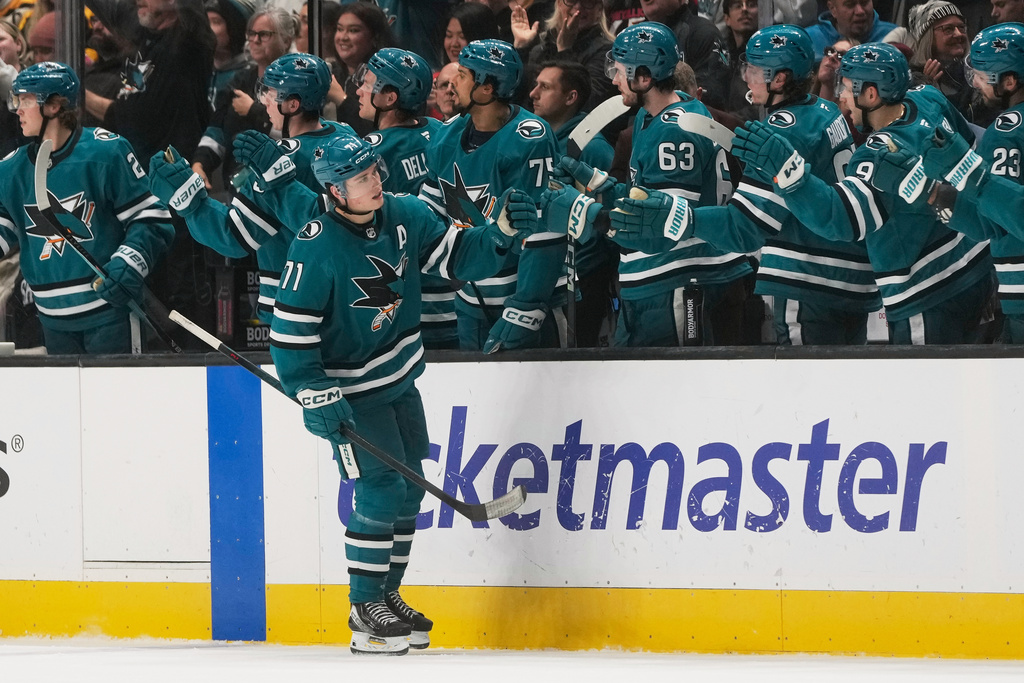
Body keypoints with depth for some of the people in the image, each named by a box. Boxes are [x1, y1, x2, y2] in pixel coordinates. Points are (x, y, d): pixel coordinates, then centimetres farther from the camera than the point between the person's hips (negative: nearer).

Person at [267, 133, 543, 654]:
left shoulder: (405, 216, -5)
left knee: (408, 488, 12)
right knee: (380, 489, -11)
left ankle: (386, 594, 25)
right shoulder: (315, 249, -22)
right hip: (350, 388, -7)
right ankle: (365, 609, -1)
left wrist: (502, 231, -19)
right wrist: (315, 396, -25)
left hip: (401, 379, 7)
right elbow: (291, 329, -20)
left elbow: (460, 258, -1)